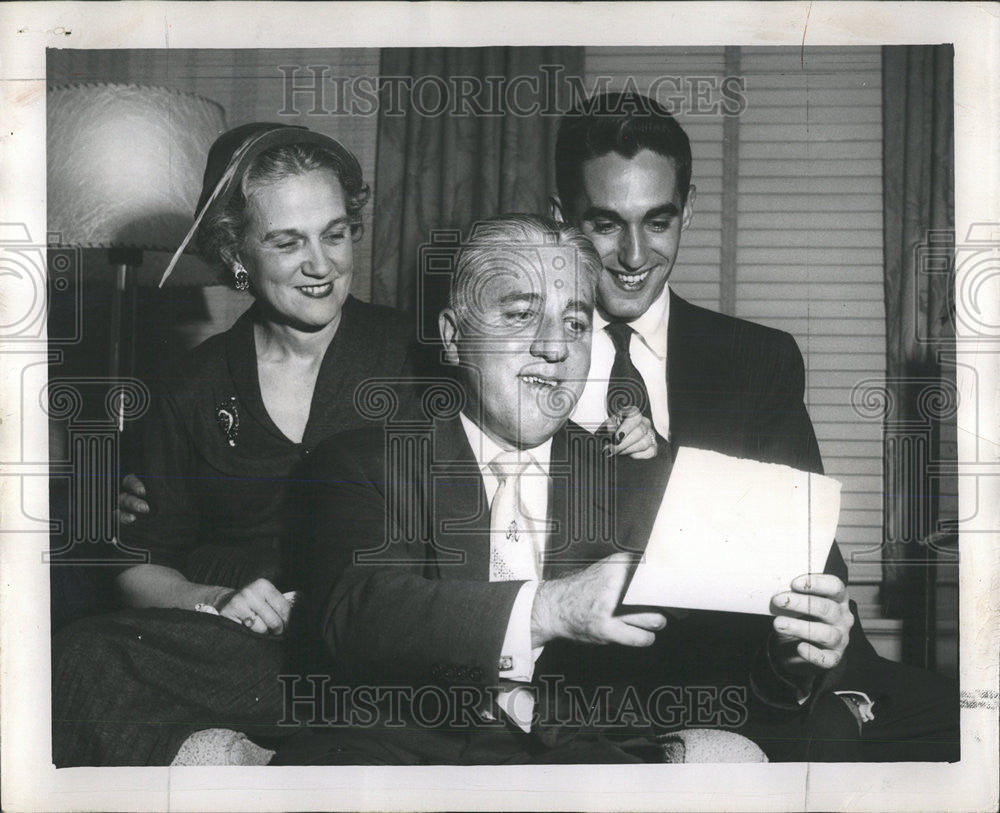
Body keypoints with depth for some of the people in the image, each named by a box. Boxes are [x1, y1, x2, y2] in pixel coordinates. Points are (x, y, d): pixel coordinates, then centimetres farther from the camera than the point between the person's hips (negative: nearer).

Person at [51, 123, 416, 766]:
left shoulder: (415, 355, 7)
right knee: (83, 658, -29)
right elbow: (140, 568, 13)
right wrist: (216, 601, -8)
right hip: (224, 639, 4)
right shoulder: (193, 390, 12)